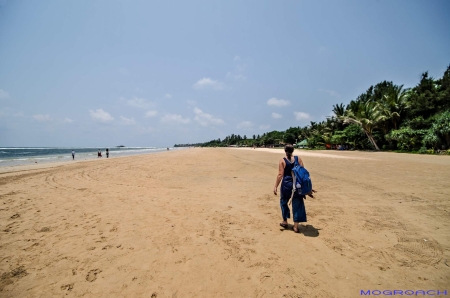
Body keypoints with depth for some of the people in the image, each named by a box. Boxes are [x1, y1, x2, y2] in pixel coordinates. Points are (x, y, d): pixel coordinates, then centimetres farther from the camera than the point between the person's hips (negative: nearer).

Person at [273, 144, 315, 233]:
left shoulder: (282, 161, -8)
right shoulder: (298, 159, 0)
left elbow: (280, 175, -13)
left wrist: (275, 186, -10)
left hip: (286, 184, -2)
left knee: (283, 202, 19)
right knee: (297, 203, 10)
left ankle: (285, 222, 29)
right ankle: (296, 226, 13)